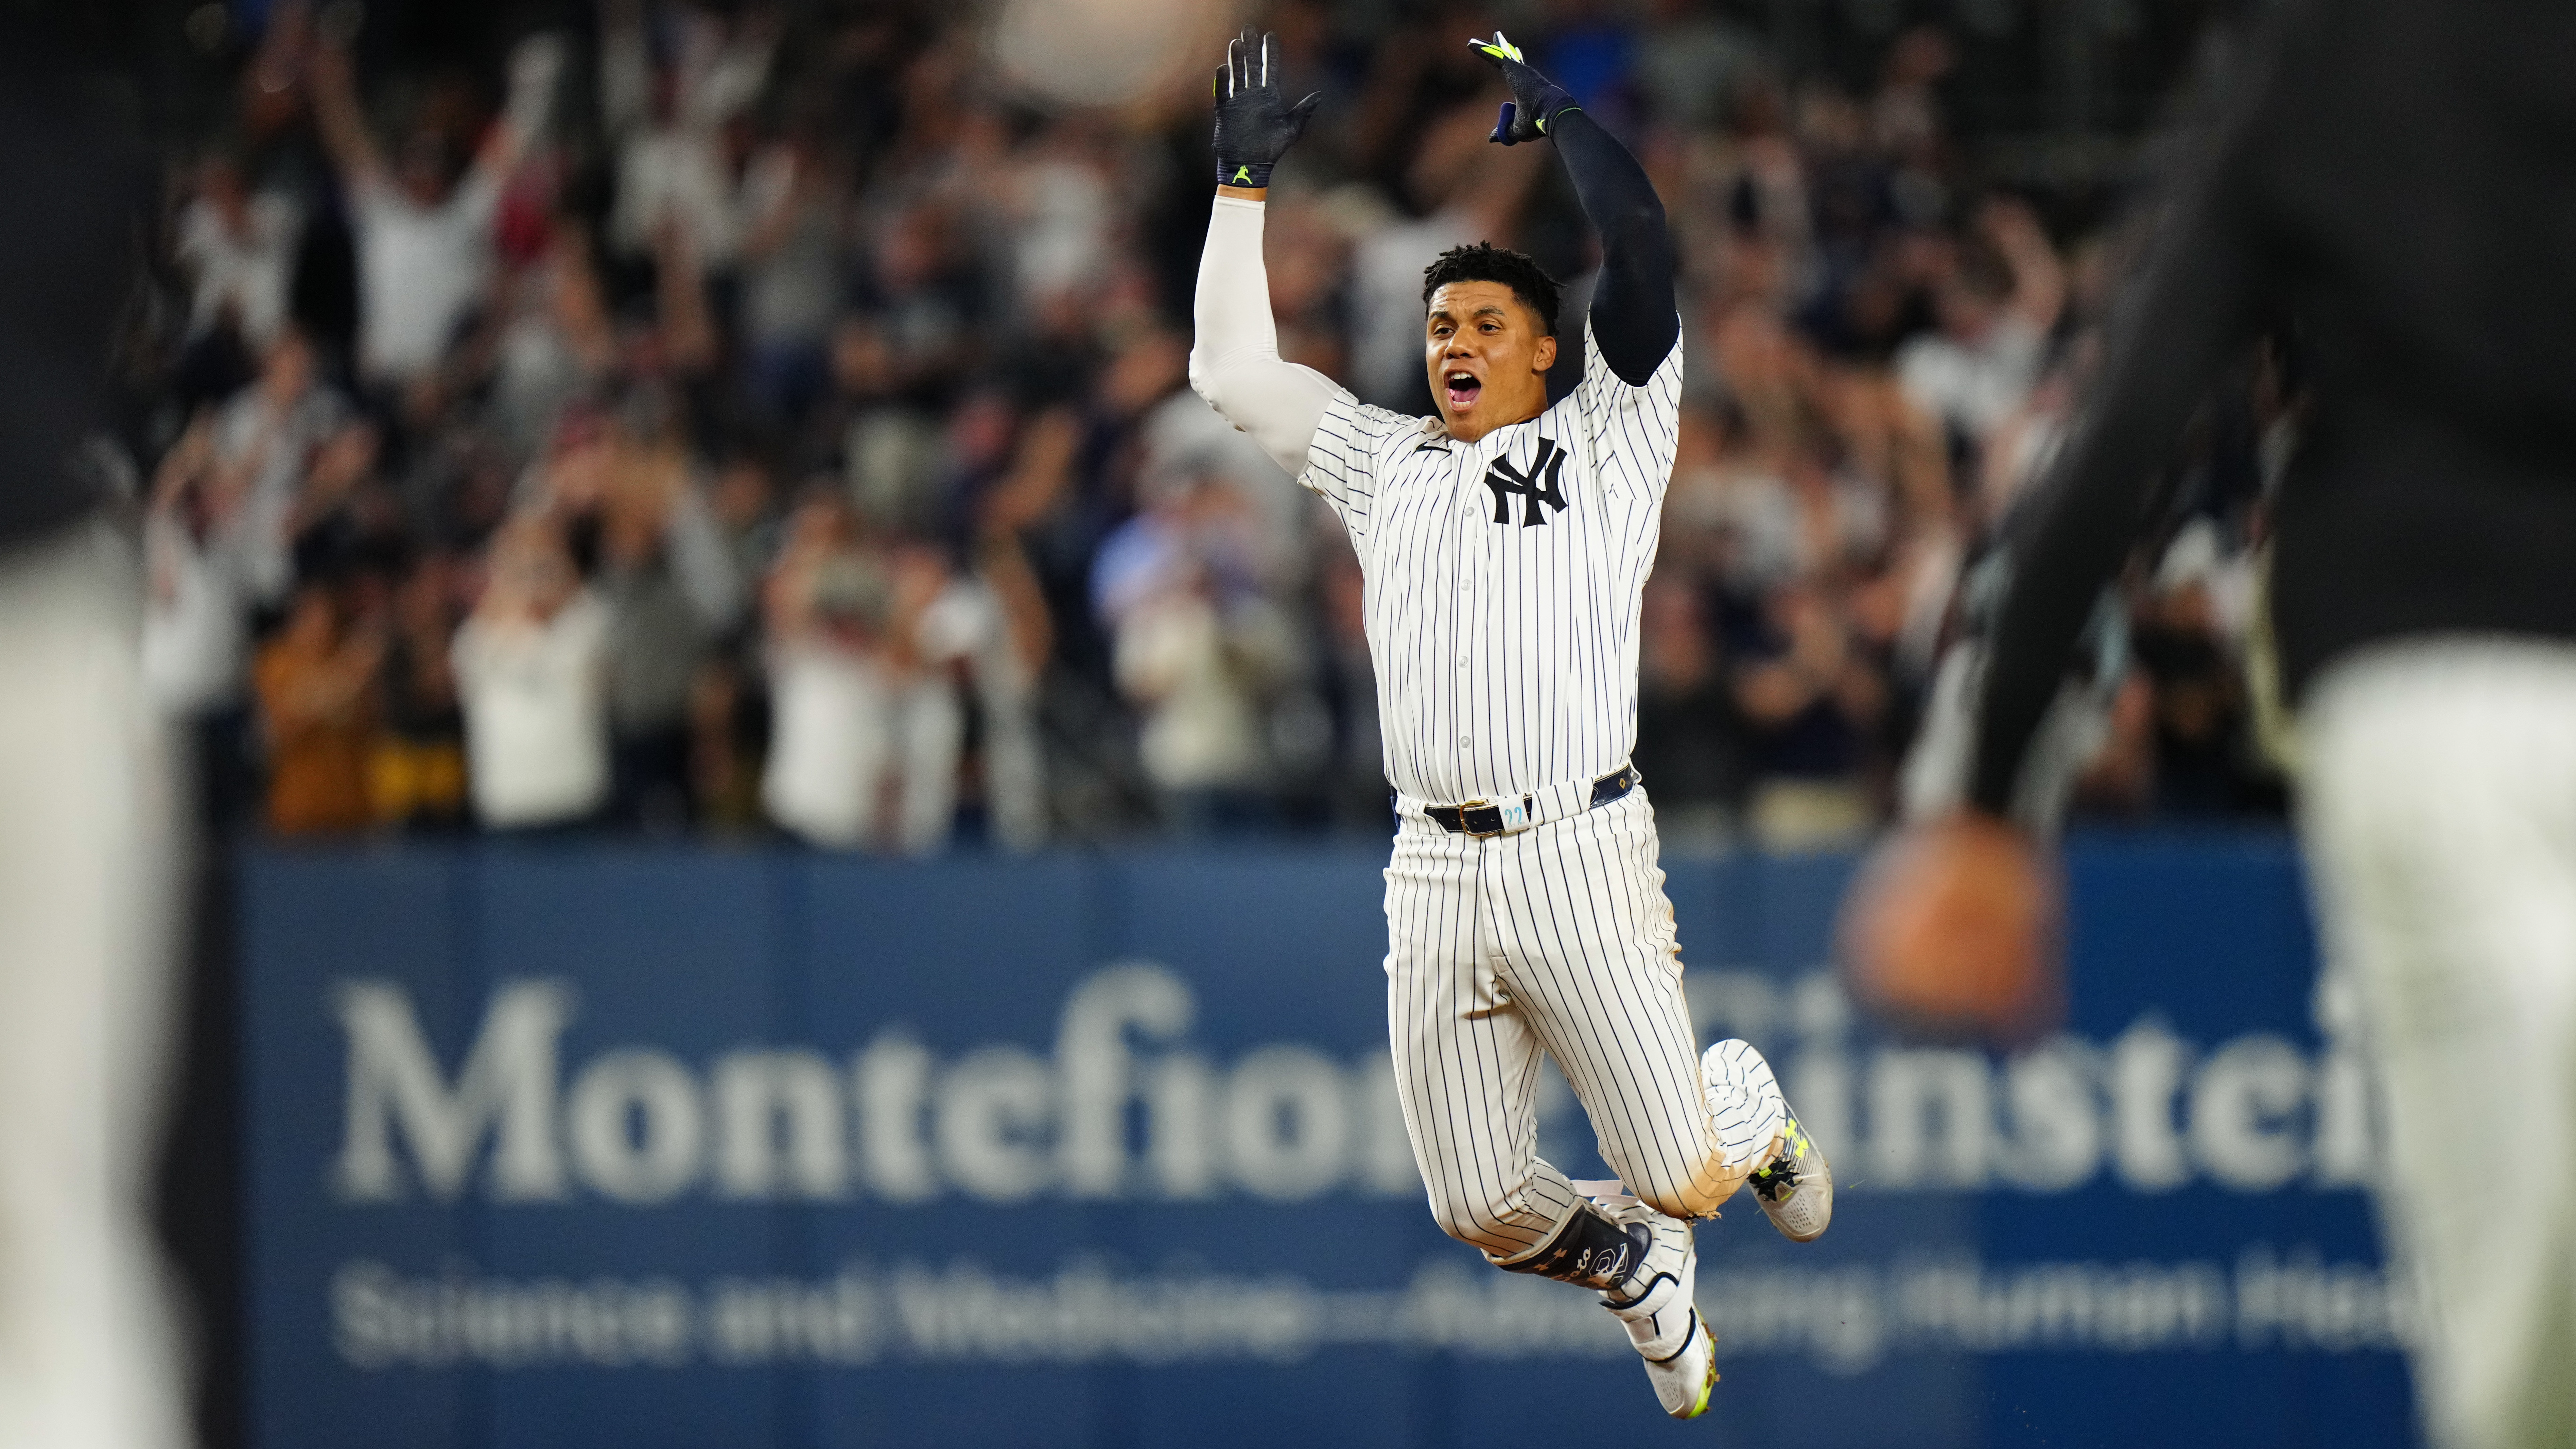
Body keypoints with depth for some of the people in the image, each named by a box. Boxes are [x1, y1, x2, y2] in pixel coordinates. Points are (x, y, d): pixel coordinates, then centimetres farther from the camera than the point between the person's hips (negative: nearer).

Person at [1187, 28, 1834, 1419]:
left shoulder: (1606, 440, 7)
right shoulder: (1384, 461, 19)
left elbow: (1638, 249, -4)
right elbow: (1232, 369, 21)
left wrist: (1557, 118, 7)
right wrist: (1246, 180, 18)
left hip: (1577, 860, -4)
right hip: (1434, 874, 4)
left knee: (1680, 1177, -5)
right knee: (1482, 1211, 0)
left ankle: (1750, 1108, 32)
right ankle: (1635, 1267, 32)